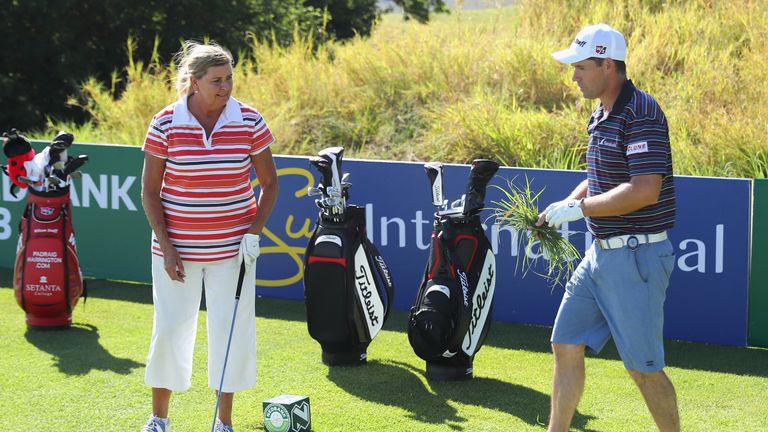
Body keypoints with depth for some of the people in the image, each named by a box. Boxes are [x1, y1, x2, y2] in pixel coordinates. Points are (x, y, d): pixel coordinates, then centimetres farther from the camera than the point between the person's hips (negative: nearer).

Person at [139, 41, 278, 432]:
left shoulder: (250, 122, -6)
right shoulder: (165, 124, -9)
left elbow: (270, 184, 4)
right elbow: (149, 190, -2)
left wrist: (254, 232, -7)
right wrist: (165, 244, -8)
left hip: (232, 248, 1)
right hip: (177, 247, -1)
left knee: (231, 331, 4)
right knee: (170, 329, 5)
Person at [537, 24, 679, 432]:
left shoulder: (641, 114, -18)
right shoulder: (600, 115, 12)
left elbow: (644, 190, -27)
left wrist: (580, 208, -19)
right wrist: (564, 206, 7)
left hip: (635, 258, -9)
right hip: (599, 255, 10)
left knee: (644, 366, -1)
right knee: (566, 346, 10)